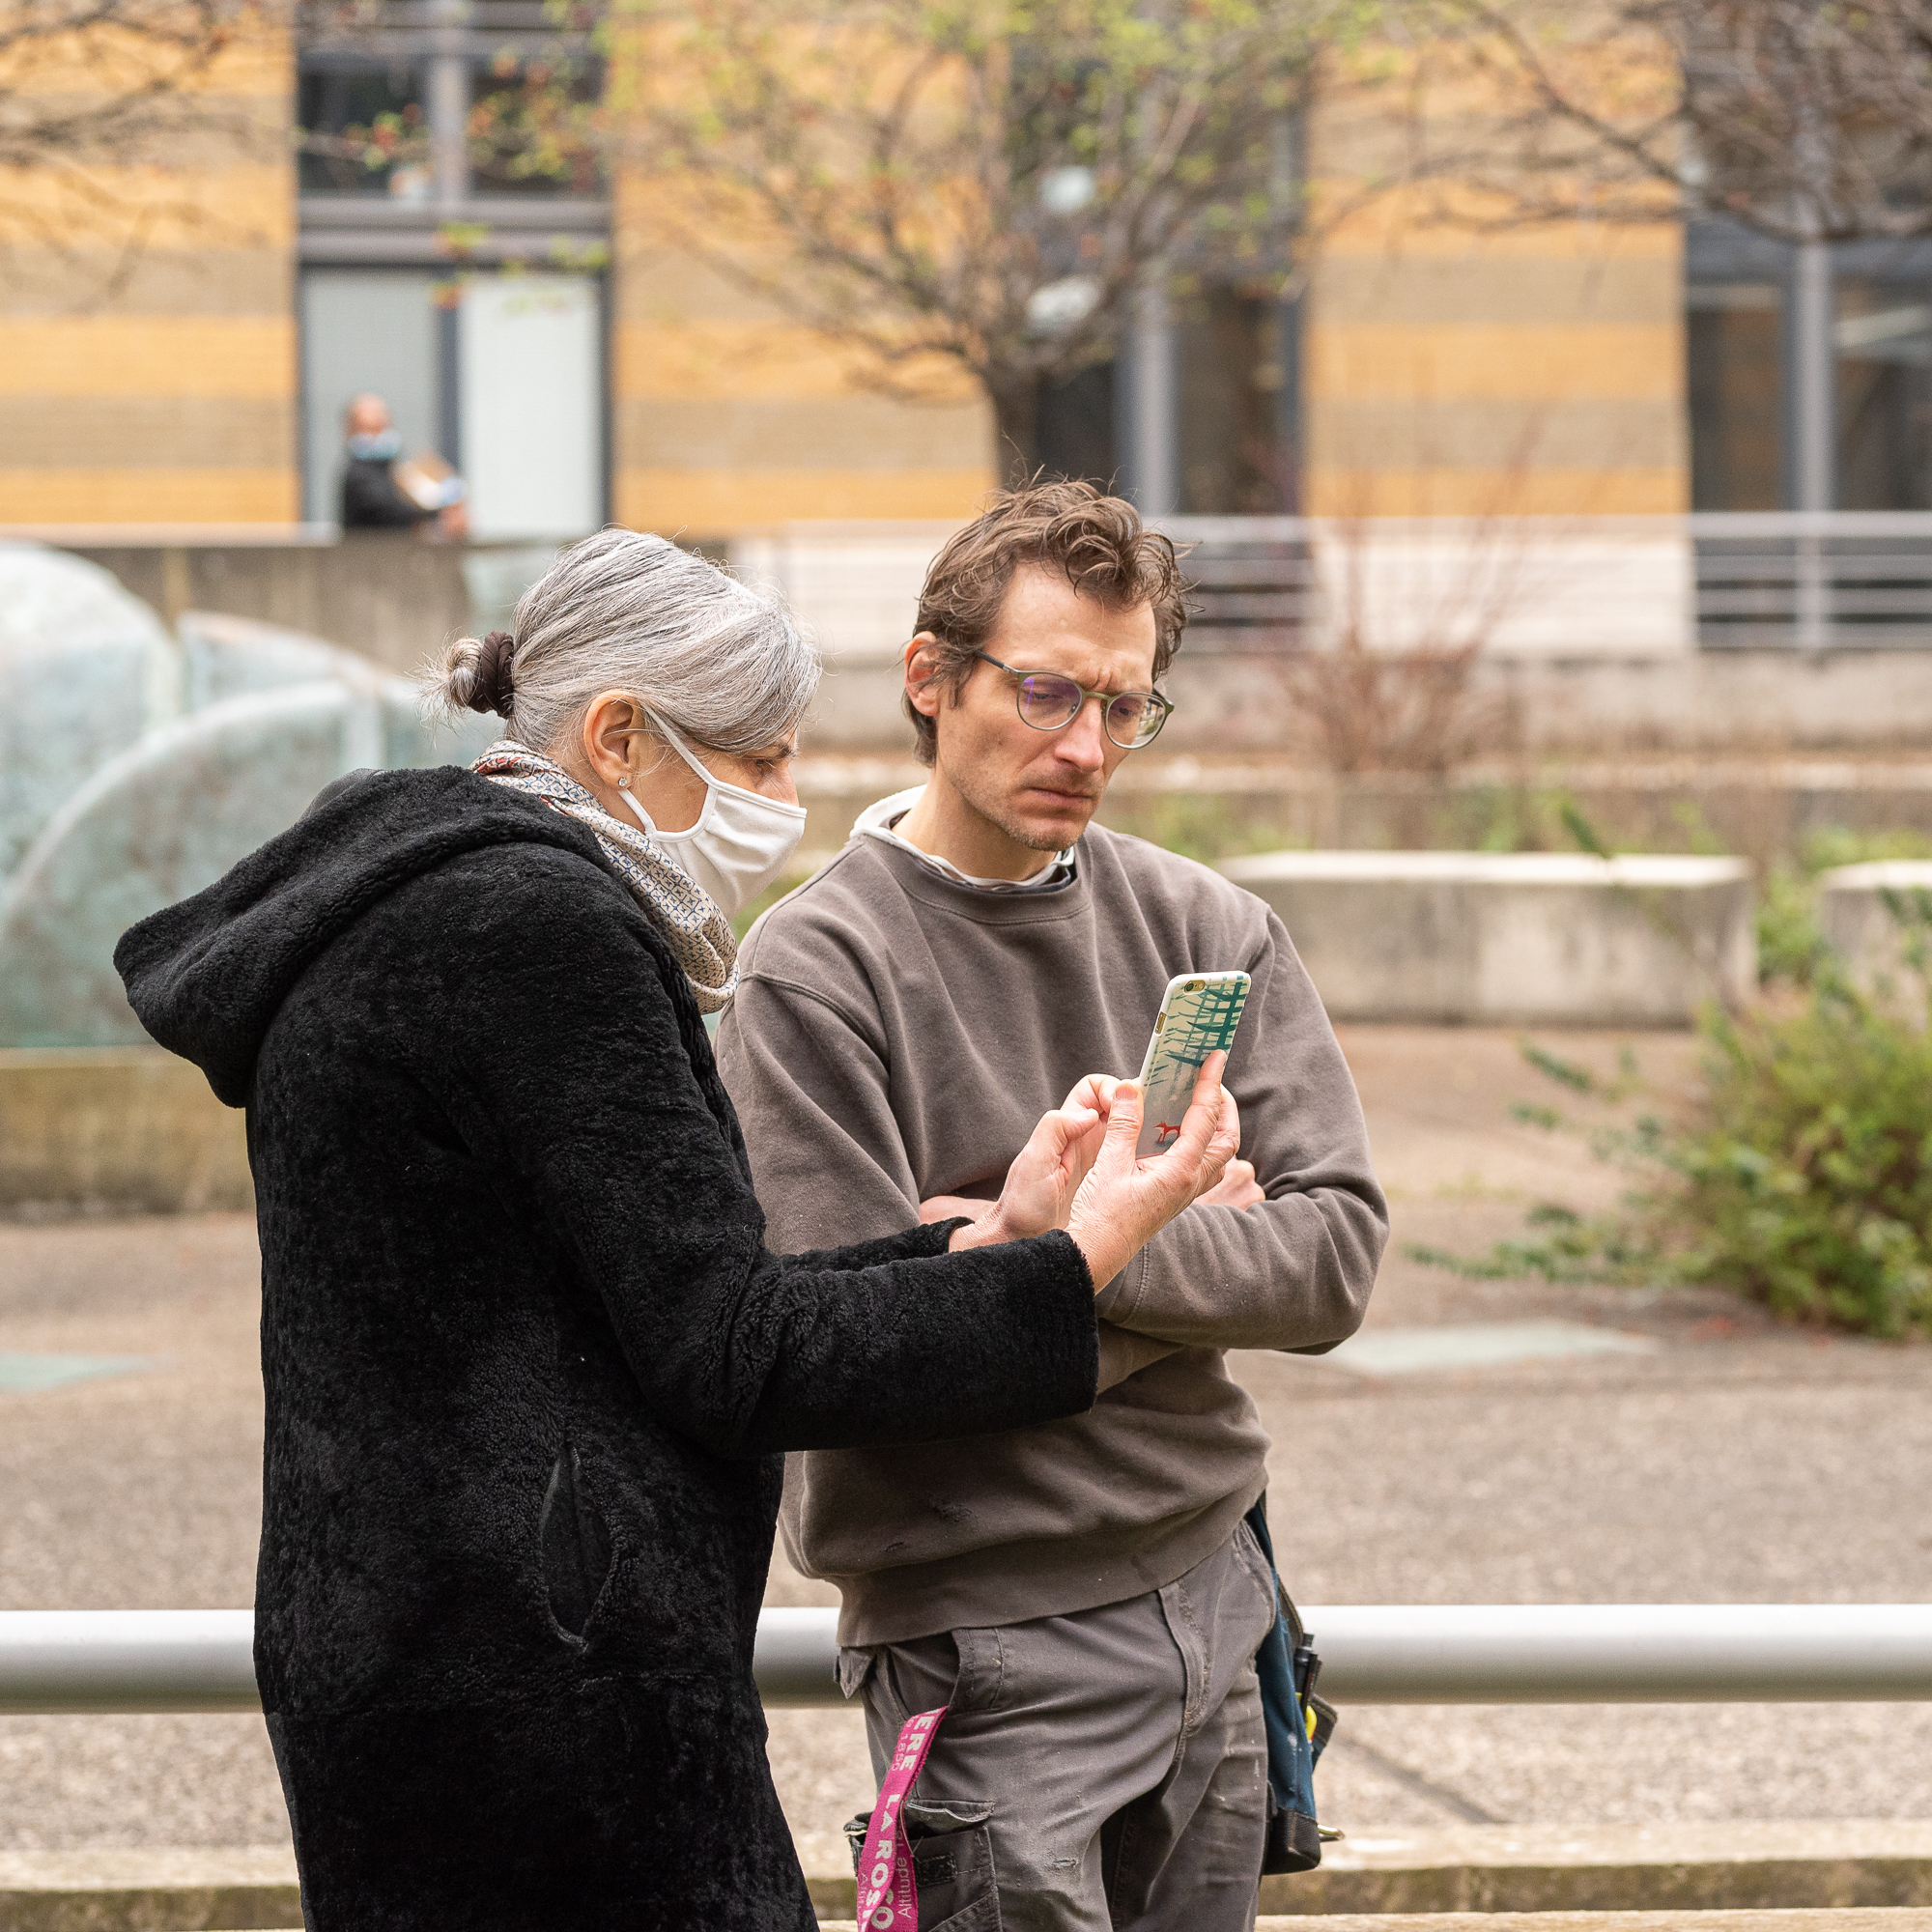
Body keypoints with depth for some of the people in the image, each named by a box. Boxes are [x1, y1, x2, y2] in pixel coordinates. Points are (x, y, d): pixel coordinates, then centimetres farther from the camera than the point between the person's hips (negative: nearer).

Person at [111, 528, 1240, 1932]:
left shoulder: (439, 912, 17)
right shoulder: (532, 929, -15)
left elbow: (666, 1320, 15)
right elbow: (726, 1358, -16)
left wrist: (994, 1236, 10)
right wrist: (1076, 1263, -11)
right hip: (538, 1693, -10)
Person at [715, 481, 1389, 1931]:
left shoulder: (1208, 931, 6)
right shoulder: (815, 970, -9)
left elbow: (1334, 1260, -3)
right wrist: (1169, 1233, -8)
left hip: (1210, 1598, 5)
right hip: (986, 1635, -5)